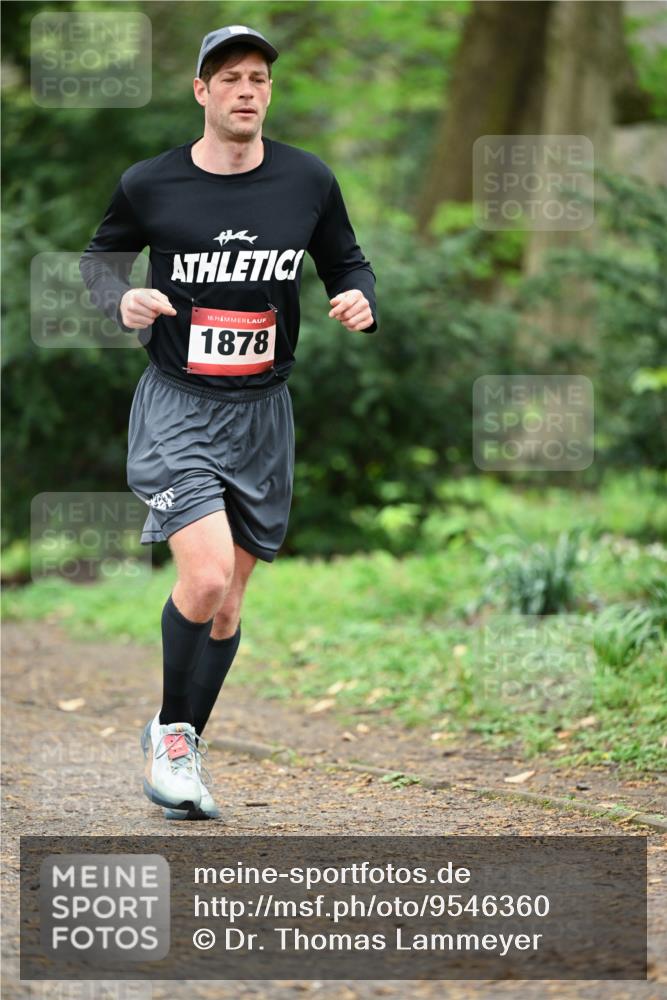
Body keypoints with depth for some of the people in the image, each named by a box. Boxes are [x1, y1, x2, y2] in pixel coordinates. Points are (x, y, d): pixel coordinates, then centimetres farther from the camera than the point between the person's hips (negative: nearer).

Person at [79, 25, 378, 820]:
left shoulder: (309, 181, 1)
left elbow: (347, 264, 14)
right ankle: (171, 731, 4)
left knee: (229, 594, 9)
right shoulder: (149, 184, -5)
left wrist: (361, 301, -9)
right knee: (205, 577, -20)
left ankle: (182, 748, 27)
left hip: (262, 412, 3)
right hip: (175, 405, -3)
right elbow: (100, 257, 12)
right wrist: (122, 301, -9)